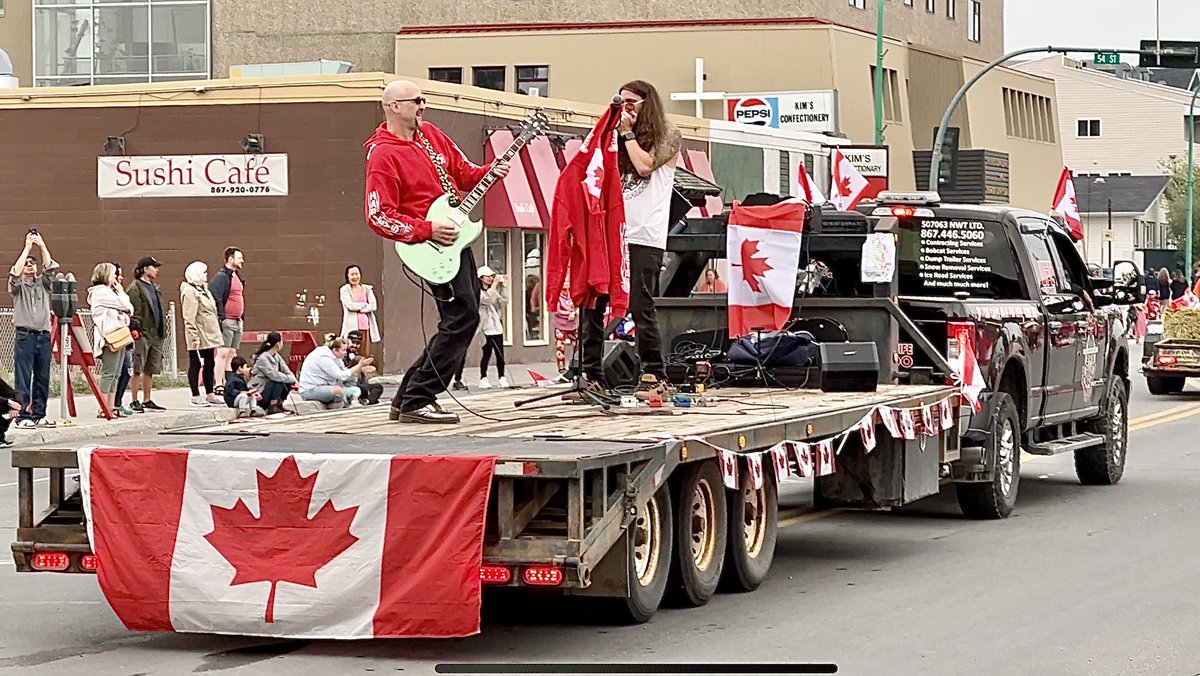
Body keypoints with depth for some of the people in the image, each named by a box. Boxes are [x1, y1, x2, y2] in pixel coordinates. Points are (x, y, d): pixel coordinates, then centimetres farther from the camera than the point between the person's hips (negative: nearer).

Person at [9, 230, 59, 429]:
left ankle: (39, 415, 10)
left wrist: (42, 246, -8)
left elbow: (50, 268, -2)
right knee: (23, 379, -6)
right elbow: (15, 272, -13)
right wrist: (27, 248, -13)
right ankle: (24, 416, -7)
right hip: (25, 335, -4)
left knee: (42, 379, 5)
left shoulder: (43, 283, 15)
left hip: (43, 335, 4)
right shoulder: (17, 286, 7)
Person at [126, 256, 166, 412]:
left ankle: (147, 401, 17)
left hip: (155, 335, 8)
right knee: (138, 370, -6)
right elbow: (133, 311, -14)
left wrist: (162, 331, 20)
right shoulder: (135, 288, -8)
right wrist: (136, 330, -20)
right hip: (142, 335, -8)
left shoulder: (155, 288, 20)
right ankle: (135, 402, -3)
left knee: (151, 370, 11)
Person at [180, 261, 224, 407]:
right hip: (199, 335, -10)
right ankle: (195, 396, 1)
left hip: (209, 334, 10)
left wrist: (216, 334, 19)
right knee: (195, 364, -3)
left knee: (210, 363, 12)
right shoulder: (190, 291, -13)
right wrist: (194, 337, -23)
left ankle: (210, 394, 19)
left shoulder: (203, 290, 17)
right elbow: (189, 317, -19)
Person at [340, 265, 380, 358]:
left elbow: (374, 306, 2)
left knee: (365, 354, 0)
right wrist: (364, 304, 2)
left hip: (365, 326, 4)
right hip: (352, 326, -4)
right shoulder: (345, 290, 4)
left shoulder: (367, 289, 14)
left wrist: (358, 307, -6)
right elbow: (350, 305, -11)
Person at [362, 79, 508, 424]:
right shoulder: (383, 154, -13)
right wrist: (428, 230, -23)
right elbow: (378, 217, -18)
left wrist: (489, 173, -1)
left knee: (461, 318, 11)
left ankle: (406, 399, 16)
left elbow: (463, 173, 21)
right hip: (429, 244, -9)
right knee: (462, 315, -17)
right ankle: (417, 401, -14)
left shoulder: (432, 135, 12)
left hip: (457, 237, 9)